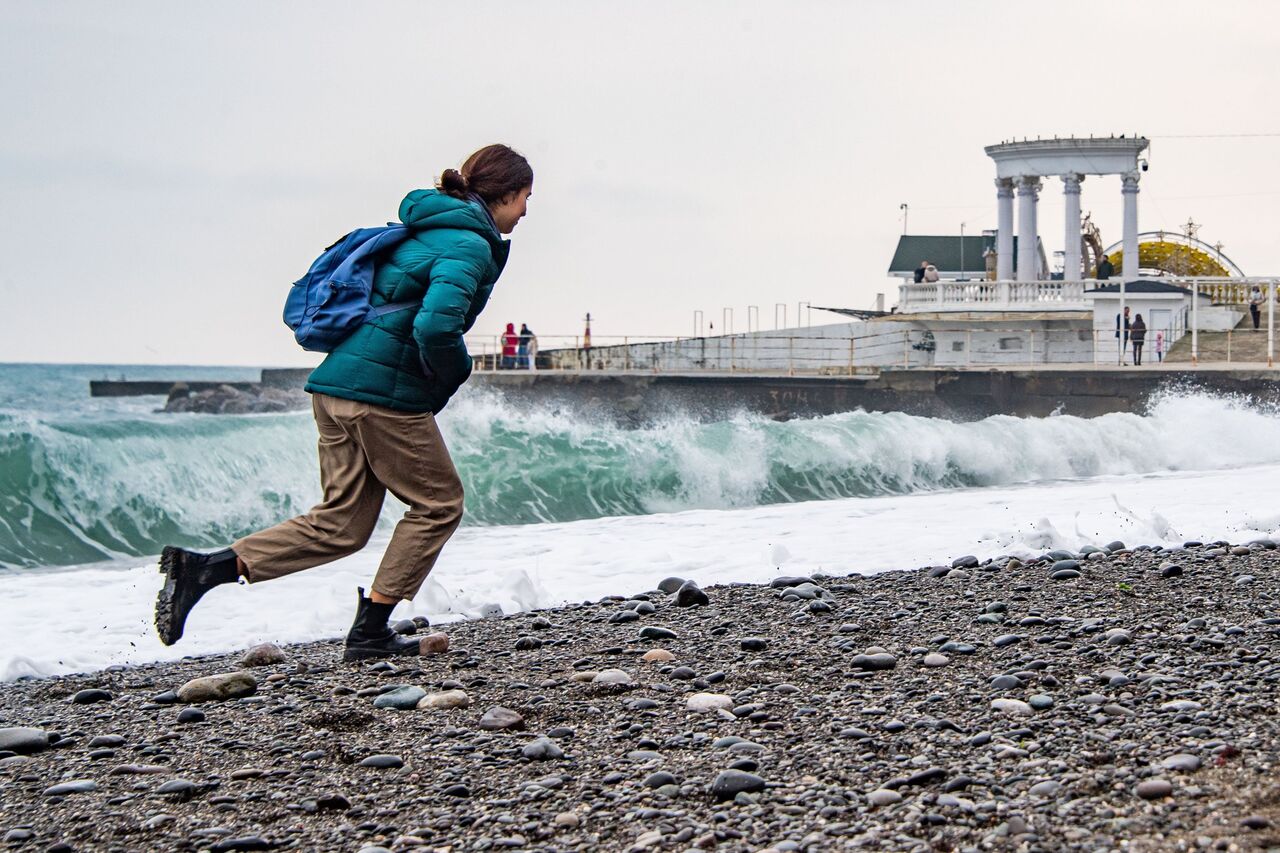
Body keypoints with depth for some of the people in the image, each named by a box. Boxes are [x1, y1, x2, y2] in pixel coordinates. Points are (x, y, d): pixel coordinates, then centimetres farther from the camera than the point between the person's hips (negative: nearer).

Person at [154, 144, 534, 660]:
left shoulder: (428, 231, 20)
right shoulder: (469, 245, -10)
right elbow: (436, 326, -26)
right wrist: (450, 376, -7)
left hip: (336, 385, 9)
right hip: (385, 393, -9)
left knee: (339, 525, 10)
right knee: (438, 503, 9)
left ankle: (204, 568, -2)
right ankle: (370, 633, 9)